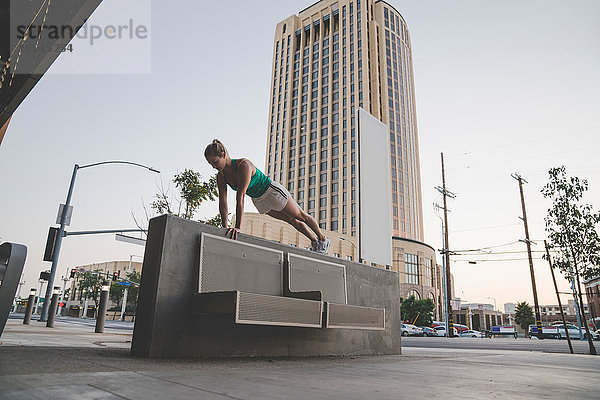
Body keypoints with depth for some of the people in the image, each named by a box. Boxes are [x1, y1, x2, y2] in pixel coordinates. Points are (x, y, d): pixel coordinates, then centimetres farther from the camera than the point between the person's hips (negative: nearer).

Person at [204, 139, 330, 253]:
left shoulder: (244, 165, -38)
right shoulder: (221, 176, -15)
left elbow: (240, 197, -45)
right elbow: (222, 201, -14)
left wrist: (237, 227, -49)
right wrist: (225, 227, -19)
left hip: (272, 191, -7)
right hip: (258, 200, 7)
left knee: (301, 216, 14)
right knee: (291, 220, 24)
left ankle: (323, 239, 38)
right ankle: (314, 240, 45)